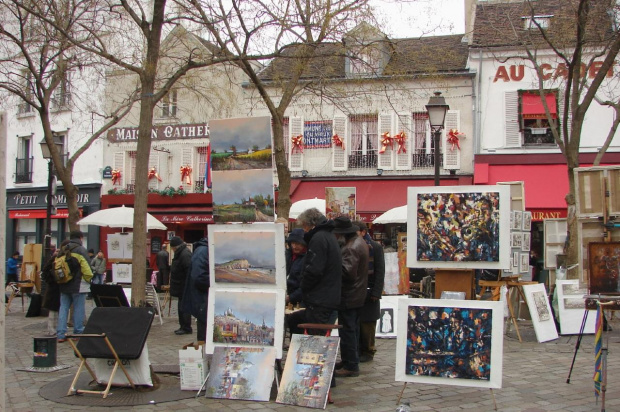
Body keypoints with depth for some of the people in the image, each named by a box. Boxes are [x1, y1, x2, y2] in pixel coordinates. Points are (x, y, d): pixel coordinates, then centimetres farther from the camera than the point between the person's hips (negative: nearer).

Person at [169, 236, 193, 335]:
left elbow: (189, 271, -25)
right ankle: (183, 327, 22)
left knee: (184, 308, -6)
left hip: (184, 287, -11)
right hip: (181, 287, 11)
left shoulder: (185, 254, -19)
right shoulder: (180, 253, 15)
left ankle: (186, 328, 0)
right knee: (181, 307, 15)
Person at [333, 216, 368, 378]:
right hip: (357, 295, 11)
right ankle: (352, 361, 29)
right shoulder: (359, 241, 11)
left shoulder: (351, 248, -23)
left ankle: (351, 366, 2)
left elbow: (346, 271, -30)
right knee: (353, 329, 18)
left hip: (348, 297, -11)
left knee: (347, 331, -4)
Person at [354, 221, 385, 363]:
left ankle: (368, 351, 12)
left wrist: (376, 293, -12)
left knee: (367, 324, 1)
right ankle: (357, 350, 15)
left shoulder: (375, 247, -3)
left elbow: (380, 272, -6)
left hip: (368, 292, -4)